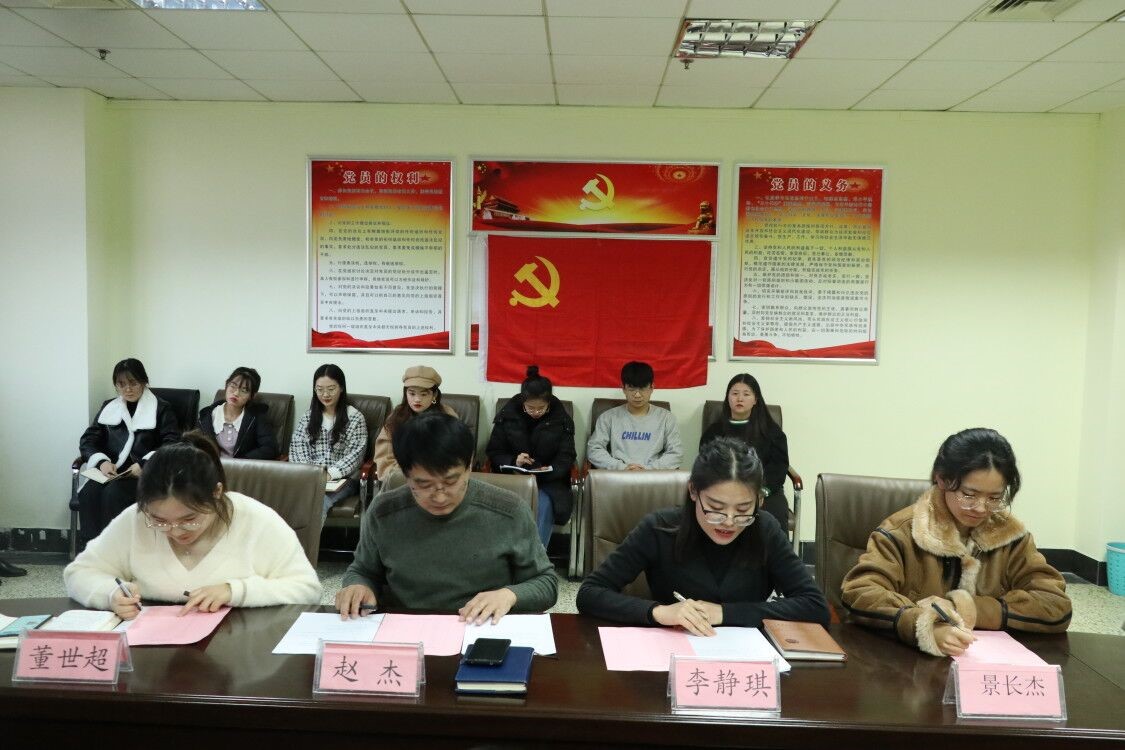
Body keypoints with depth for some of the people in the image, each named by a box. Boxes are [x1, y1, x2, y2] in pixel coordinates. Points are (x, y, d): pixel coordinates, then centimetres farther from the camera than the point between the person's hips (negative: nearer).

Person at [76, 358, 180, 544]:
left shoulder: (161, 409, 8)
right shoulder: (108, 407, 21)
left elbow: (172, 444, -4)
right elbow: (88, 440, 13)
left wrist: (145, 464, -20)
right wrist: (102, 462, -8)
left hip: (144, 474, -3)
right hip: (109, 472, 4)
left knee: (113, 493, -33)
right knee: (89, 493, -28)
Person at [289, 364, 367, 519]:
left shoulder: (355, 417, 4)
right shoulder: (308, 416, 17)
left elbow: (355, 454, -3)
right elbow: (297, 446, 8)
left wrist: (330, 474, -17)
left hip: (343, 478, -3)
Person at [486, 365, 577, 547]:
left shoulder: (562, 419, 2)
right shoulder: (507, 415, 3)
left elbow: (566, 458, 0)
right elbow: (493, 452, 6)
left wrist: (548, 471, -22)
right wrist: (513, 461, -16)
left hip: (549, 481, 0)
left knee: (543, 506, -33)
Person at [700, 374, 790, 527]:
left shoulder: (771, 430, 17)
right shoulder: (714, 431, 20)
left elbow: (779, 464, 7)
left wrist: (762, 489, -12)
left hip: (765, 490, 0)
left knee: (775, 518, -33)